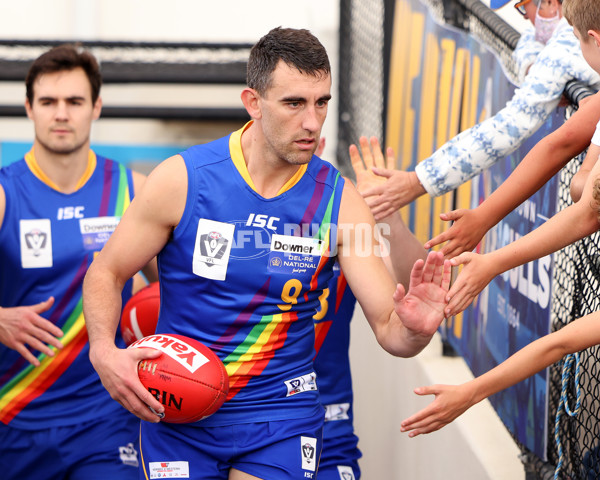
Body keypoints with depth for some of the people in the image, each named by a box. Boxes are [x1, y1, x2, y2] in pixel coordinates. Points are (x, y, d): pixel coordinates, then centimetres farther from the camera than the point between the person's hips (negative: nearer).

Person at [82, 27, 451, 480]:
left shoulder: (339, 200, -7)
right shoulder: (183, 179, -11)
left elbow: (387, 329, -7)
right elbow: (106, 273, 0)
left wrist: (415, 329, -31)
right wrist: (104, 350, -19)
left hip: (282, 416, 1)